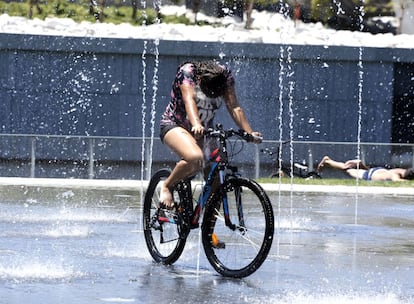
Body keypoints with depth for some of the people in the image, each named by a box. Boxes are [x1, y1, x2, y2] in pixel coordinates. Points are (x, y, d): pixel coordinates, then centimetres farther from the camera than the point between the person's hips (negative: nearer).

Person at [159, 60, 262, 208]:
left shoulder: (225, 75, -12)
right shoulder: (187, 71, -23)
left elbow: (234, 107, -16)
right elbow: (189, 99, -38)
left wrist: (249, 133, -30)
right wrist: (196, 125, -57)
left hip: (205, 129, 5)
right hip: (174, 124, -5)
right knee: (195, 157, -35)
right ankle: (166, 187, -13)